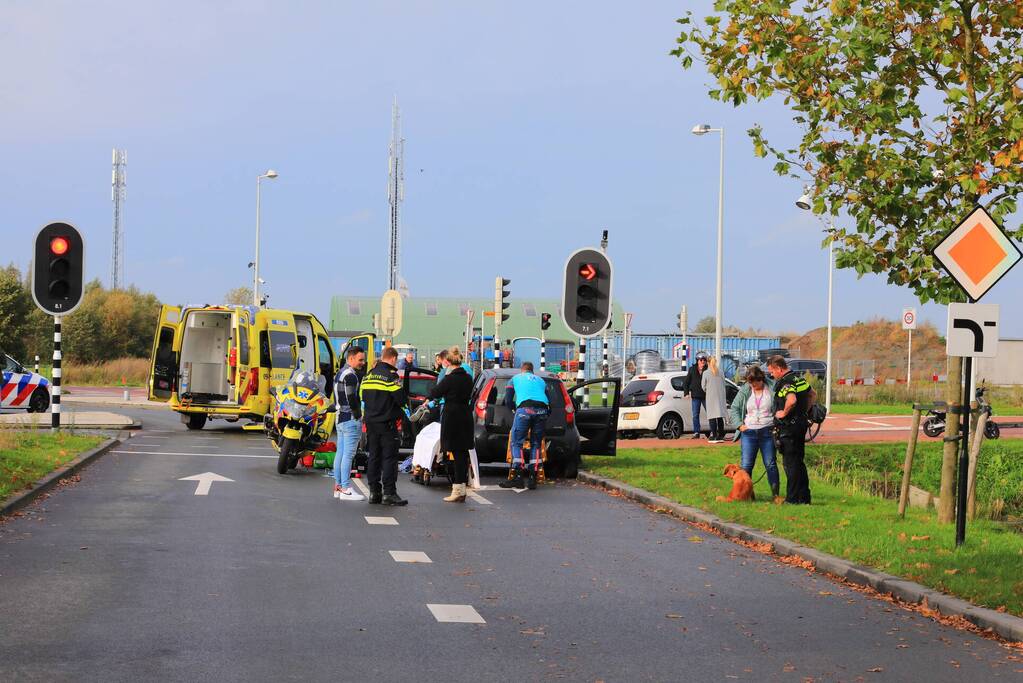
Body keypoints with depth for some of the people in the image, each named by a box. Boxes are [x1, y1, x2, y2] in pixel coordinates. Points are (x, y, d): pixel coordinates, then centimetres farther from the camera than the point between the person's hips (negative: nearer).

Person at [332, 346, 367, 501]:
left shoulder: (340, 373, 18)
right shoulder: (350, 375, -14)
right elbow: (351, 398, -20)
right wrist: (358, 415, -10)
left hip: (340, 418, 10)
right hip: (351, 419, -10)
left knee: (340, 452, 12)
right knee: (348, 454, -9)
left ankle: (338, 487, 16)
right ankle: (346, 489, -10)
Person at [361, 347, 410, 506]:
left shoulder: (369, 375, 10)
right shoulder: (390, 376, -13)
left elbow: (363, 396, 15)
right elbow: (401, 399, -16)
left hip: (371, 421, 7)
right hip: (387, 423, -7)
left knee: (374, 457, 11)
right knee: (389, 458, -4)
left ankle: (374, 492, 11)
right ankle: (389, 493, -7)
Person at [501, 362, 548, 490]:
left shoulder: (515, 378, 26)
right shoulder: (541, 381, 32)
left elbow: (508, 401, 21)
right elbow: (549, 401, 25)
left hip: (524, 409, -3)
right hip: (542, 410, 3)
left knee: (516, 443, 1)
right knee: (536, 445, 11)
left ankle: (518, 477, -9)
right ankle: (532, 478, 4)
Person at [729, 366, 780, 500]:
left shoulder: (772, 388, -2)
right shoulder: (744, 390, 5)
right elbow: (734, 408, 12)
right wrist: (740, 425, 0)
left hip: (768, 432, -2)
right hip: (749, 432, 2)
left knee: (770, 464, 1)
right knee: (746, 465, 0)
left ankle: (776, 494, 6)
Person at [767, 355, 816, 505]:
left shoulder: (785, 383, -18)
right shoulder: (800, 378, 12)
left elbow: (792, 400, -37)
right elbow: (813, 394, 25)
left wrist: (784, 413, -20)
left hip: (789, 427, -9)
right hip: (801, 424, 9)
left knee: (790, 463, -3)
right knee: (799, 462, 15)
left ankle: (792, 498, -1)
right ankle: (804, 497, 19)